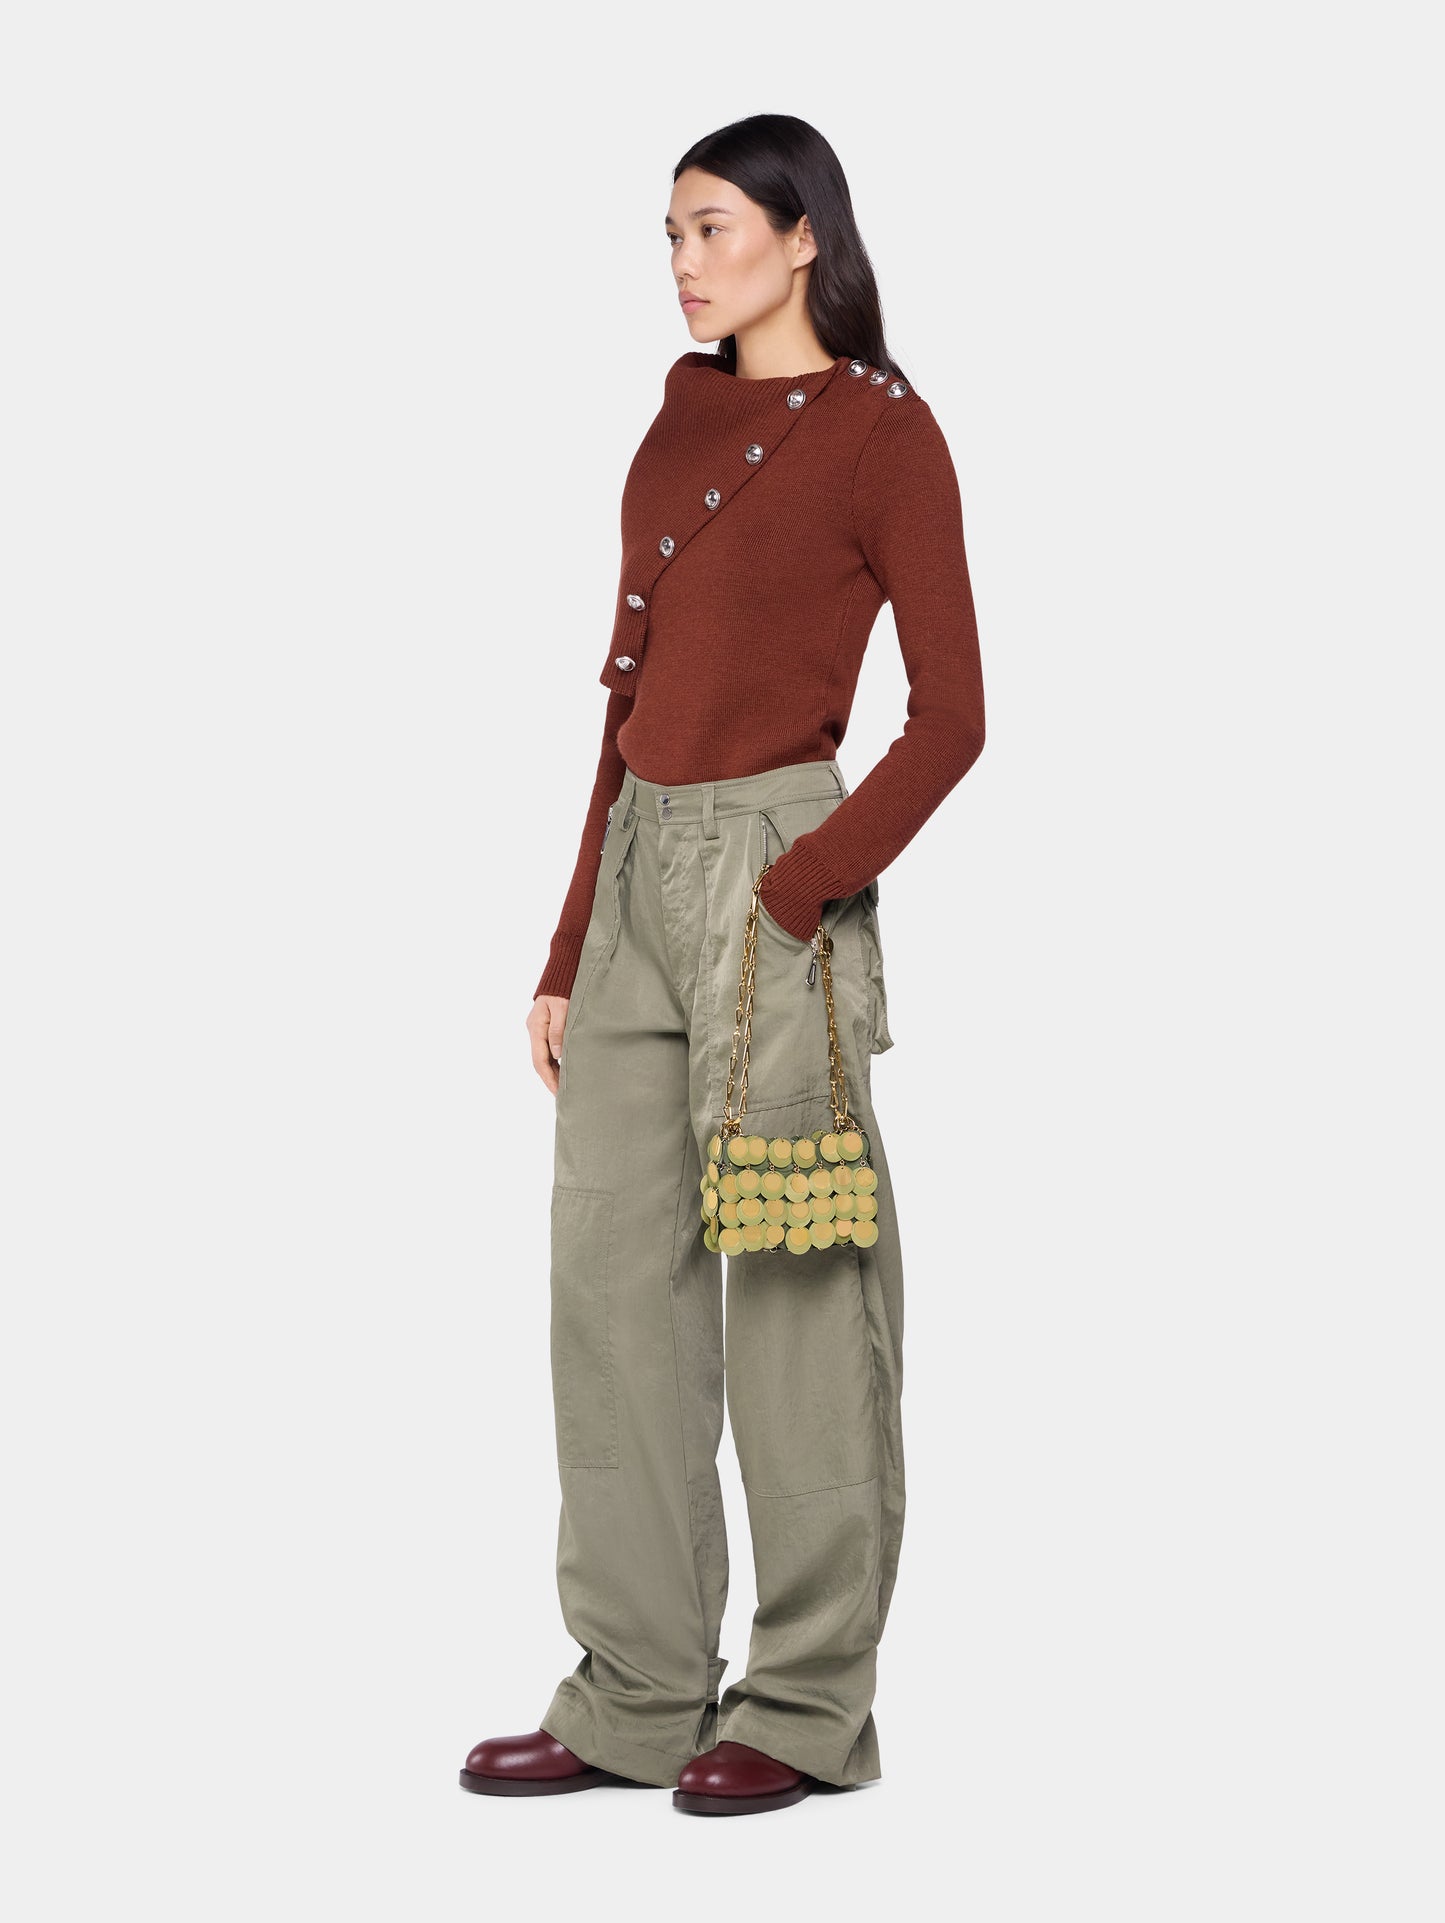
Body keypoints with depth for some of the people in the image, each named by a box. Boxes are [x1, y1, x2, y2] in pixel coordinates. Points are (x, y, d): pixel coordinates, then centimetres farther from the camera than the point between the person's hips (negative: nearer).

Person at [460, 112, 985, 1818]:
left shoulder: (879, 430, -4)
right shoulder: (682, 426, 16)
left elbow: (950, 714, -9)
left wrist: (795, 897, -19)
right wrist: (570, 950, 14)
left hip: (767, 862, -7)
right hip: (635, 864, 7)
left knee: (793, 1299, -1)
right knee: (614, 1285, 6)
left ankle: (807, 1708, 10)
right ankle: (636, 1696, 15)